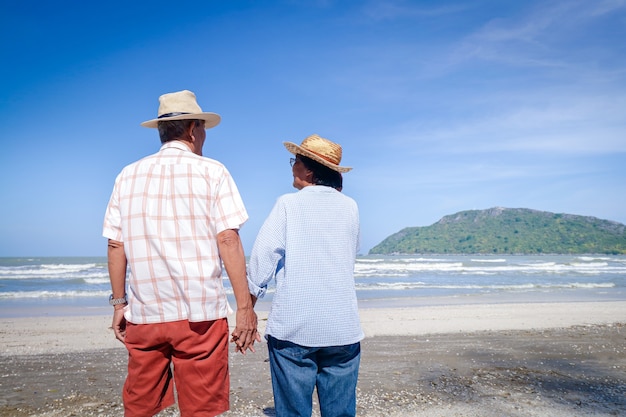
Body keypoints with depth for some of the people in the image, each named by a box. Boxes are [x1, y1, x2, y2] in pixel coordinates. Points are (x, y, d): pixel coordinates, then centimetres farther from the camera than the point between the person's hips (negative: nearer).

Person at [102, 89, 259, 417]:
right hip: (199, 314, -4)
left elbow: (115, 245, 6)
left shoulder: (128, 176, 9)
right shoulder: (211, 172, -2)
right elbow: (228, 241, -9)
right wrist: (245, 307, -6)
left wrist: (118, 303, 15)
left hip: (144, 313, 4)